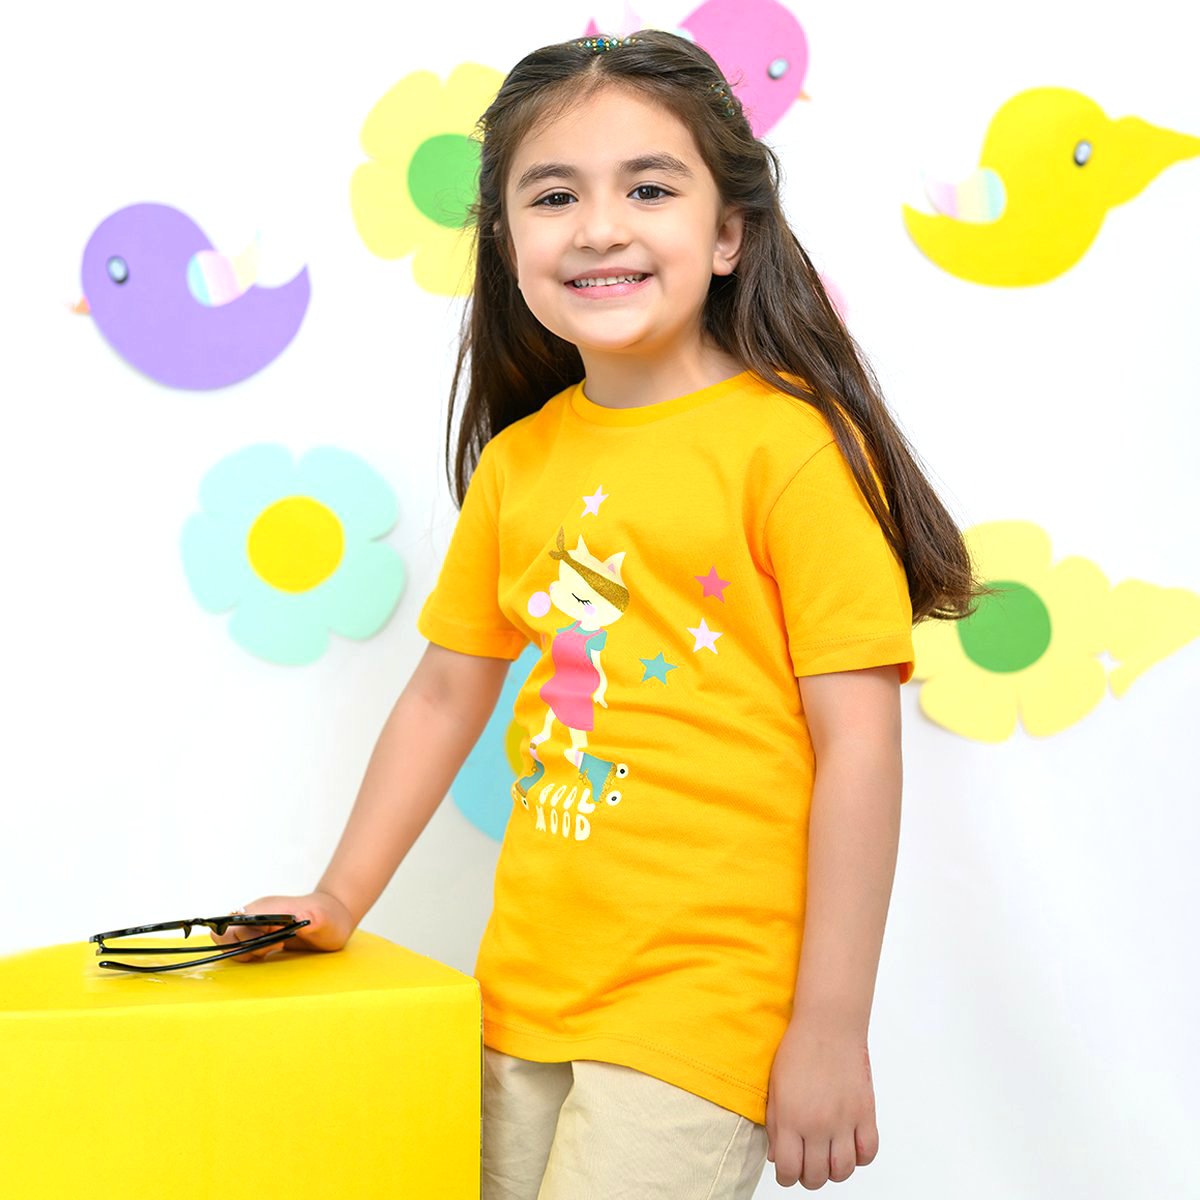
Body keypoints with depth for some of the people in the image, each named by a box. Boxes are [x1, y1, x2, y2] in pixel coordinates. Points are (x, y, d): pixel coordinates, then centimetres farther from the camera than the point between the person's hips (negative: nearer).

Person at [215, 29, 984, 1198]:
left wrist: (831, 1030, -12)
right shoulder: (517, 459, 6)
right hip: (525, 997, 6)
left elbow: (858, 742, -13)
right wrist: (339, 901, 14)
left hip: (704, 1013, -5)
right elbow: (448, 692, 15)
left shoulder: (790, 443, -12)